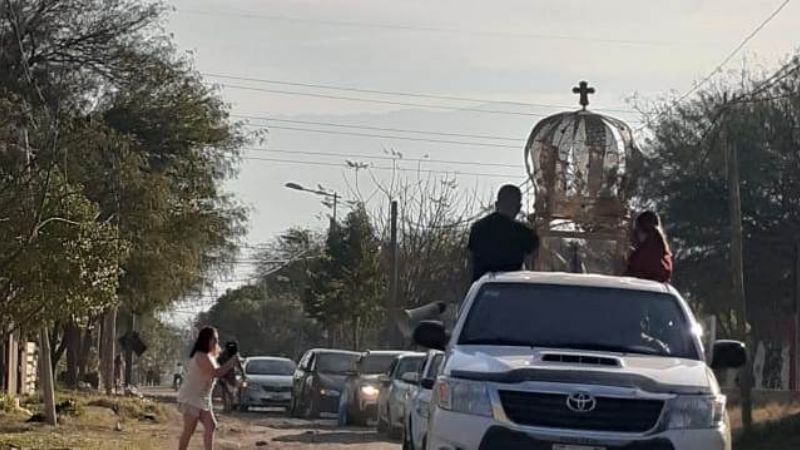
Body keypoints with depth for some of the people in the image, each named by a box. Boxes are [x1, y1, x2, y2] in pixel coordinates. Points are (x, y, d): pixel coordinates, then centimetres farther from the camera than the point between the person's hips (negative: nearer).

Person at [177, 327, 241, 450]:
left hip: (202, 399, 10)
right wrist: (232, 362, -19)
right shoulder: (201, 356, -20)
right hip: (191, 398, -10)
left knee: (211, 426, 6)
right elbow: (216, 373, -27)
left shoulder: (209, 356, 12)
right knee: (189, 430, -6)